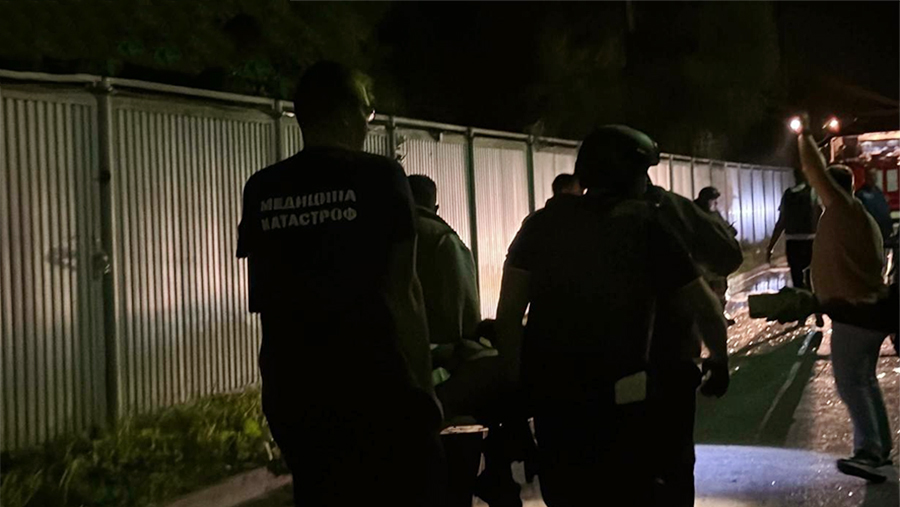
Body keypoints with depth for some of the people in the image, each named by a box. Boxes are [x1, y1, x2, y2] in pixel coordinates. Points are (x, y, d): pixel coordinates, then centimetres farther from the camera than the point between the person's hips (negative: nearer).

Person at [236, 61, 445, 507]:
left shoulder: (261, 190, 6)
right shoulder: (378, 177, -6)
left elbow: (261, 298, 11)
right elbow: (402, 292, -7)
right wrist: (423, 384, -1)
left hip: (293, 391, 5)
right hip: (376, 385, -5)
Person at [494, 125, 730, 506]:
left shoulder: (542, 224, 4)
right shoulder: (647, 225, -3)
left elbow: (508, 318, -2)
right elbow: (707, 310, 3)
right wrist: (720, 362, 20)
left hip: (548, 394, 4)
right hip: (616, 399, -3)